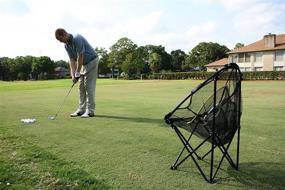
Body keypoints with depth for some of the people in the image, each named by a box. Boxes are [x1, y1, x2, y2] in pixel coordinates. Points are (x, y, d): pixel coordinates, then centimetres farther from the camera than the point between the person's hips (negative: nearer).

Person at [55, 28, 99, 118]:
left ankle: (90, 110, -6)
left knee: (89, 86, -11)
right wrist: (73, 75, -12)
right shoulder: (66, 45, 2)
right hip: (84, 63, 9)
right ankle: (82, 109, 11)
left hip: (92, 61, -9)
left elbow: (80, 57, -25)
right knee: (82, 87, 6)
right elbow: (72, 60, -1)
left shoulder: (77, 39, -24)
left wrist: (77, 74, -22)